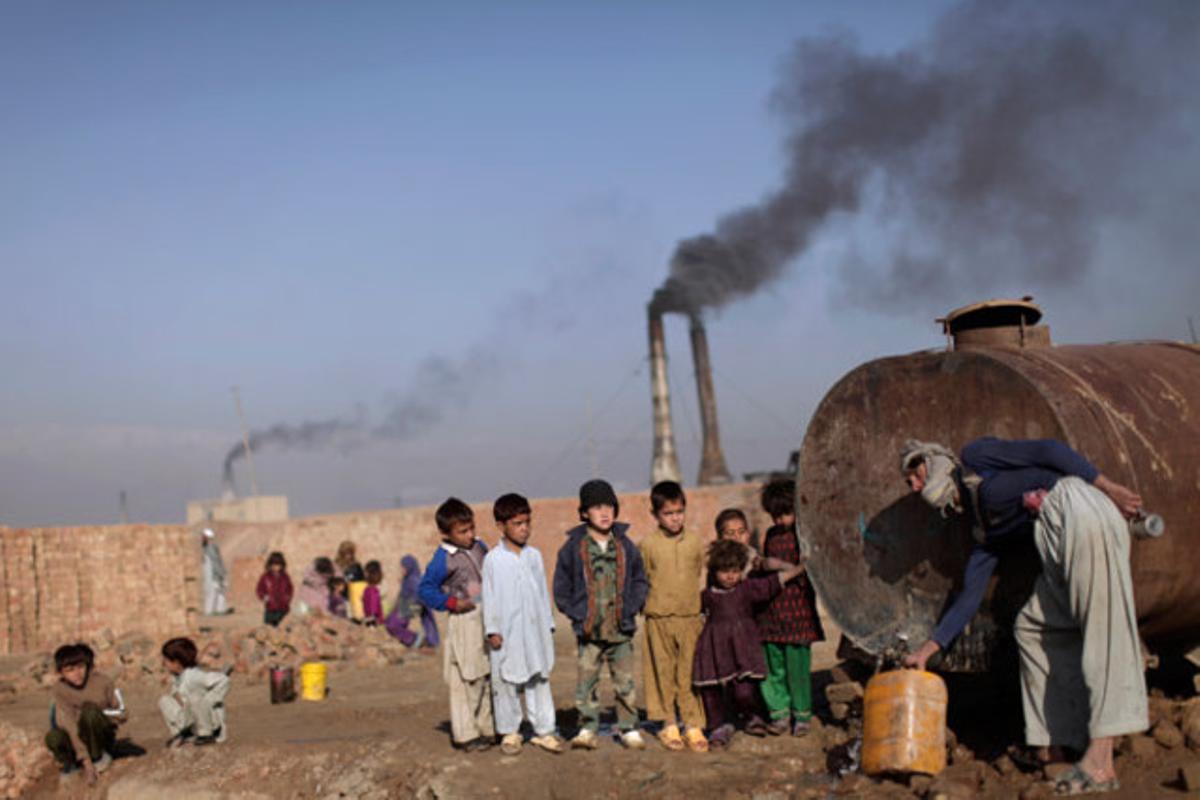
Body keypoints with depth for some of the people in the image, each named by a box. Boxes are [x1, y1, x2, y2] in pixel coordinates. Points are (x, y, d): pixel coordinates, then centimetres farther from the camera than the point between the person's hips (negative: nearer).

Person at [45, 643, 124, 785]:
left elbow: (120, 714, -4)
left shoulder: (102, 682, -16)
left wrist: (96, 715, -22)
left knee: (89, 709, -30)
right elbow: (70, 724, -23)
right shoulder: (60, 690, -14)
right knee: (53, 738, -30)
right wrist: (85, 760, -31)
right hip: (77, 737, 1)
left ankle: (99, 756, -9)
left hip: (103, 735, -1)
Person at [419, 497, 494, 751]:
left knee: (489, 677, 12)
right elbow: (425, 589, -10)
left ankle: (486, 728, 22)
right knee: (465, 680, -4)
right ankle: (465, 734, 3)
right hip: (464, 622, -7)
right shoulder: (444, 559, -12)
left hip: (488, 618, 7)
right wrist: (451, 602, -17)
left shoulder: (480, 548, 8)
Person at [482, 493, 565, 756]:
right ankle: (509, 733, 16)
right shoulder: (493, 559, -5)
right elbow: (489, 596, -3)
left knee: (539, 680, 6)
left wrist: (548, 625, 12)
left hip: (535, 630, 4)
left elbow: (542, 592, 13)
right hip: (507, 632, -3)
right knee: (506, 684, 4)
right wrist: (492, 630, -6)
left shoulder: (534, 556, 7)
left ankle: (544, 731, 13)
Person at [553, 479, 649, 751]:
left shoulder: (625, 545, 4)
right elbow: (561, 588, 4)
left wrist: (632, 608, 0)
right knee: (586, 682, 1)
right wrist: (576, 614, -5)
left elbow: (639, 580, 13)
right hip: (589, 631, -1)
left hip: (621, 629, 1)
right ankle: (588, 729, 12)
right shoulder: (573, 547, -2)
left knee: (625, 682, 5)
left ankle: (629, 729, 15)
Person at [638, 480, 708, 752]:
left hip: (691, 618, 1)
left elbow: (703, 576, 14)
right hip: (659, 620, -1)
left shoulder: (696, 541, 5)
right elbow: (641, 580, 5)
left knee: (690, 672, 1)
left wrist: (705, 608, 11)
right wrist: (649, 606, -2)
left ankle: (693, 725, 10)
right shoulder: (648, 544, -2)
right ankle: (668, 724, 17)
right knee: (664, 672, 6)